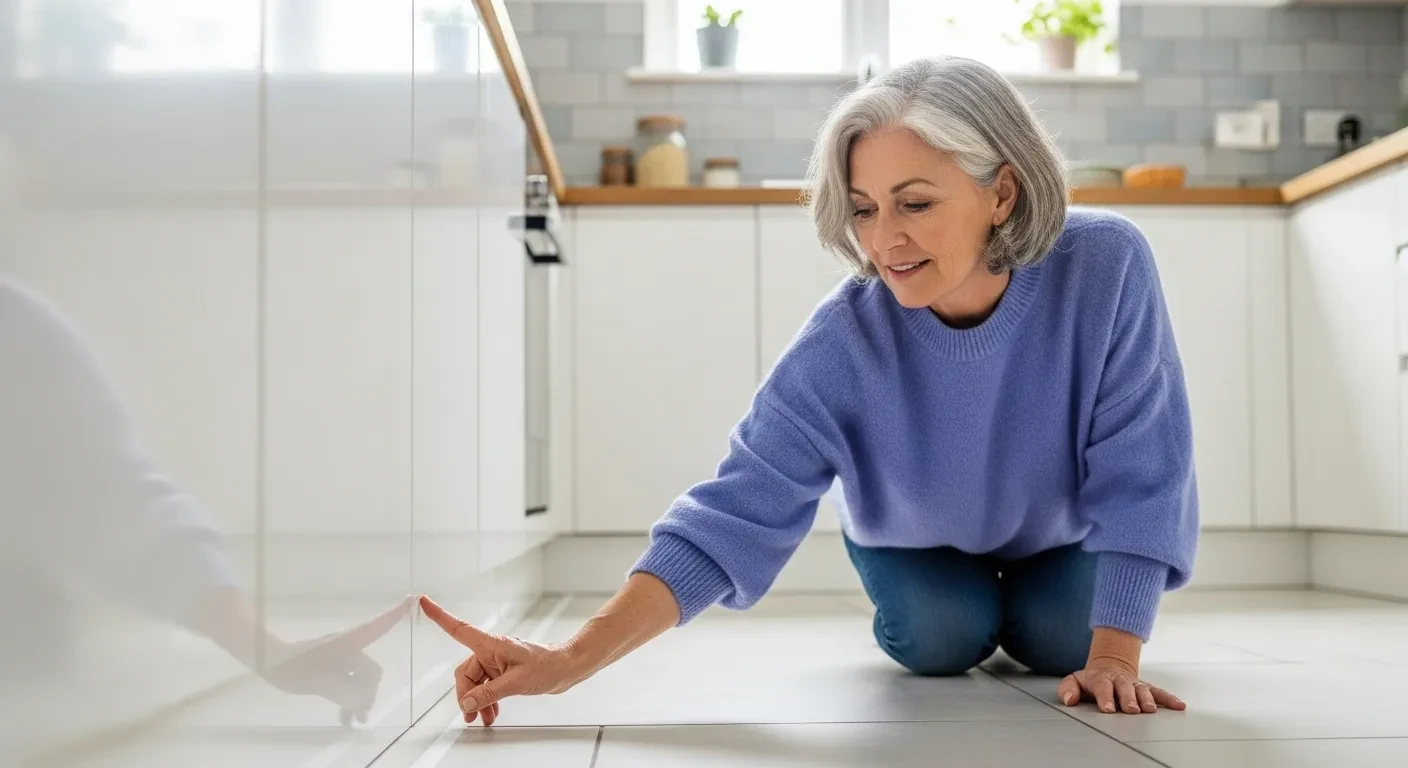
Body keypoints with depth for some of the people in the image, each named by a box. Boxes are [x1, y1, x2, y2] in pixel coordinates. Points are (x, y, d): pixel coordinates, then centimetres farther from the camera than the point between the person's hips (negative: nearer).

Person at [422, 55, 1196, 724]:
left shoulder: (1105, 265, -38)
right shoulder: (844, 342, -37)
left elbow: (1138, 476, -28)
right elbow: (733, 511, -40)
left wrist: (1113, 655, -32)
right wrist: (573, 660, -50)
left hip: (1061, 529, 1)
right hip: (917, 537, 0)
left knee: (1062, 643, -19)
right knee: (941, 643, -20)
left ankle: (1016, 611, 19)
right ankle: (973, 615, 18)